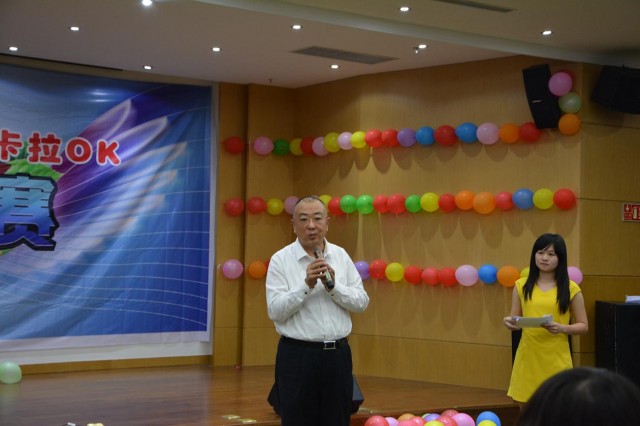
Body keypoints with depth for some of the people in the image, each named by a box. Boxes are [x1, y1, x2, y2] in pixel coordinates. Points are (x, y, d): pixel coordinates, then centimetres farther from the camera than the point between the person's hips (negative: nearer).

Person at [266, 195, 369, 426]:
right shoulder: (280, 260, -5)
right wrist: (307, 285, -23)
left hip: (337, 354, 4)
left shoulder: (341, 256, 7)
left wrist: (333, 285, -14)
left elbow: (361, 302, 2)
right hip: (298, 356, -4)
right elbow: (275, 311, -13)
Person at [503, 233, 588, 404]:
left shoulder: (571, 289, -1)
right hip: (527, 358, 3)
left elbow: (583, 326, 2)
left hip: (556, 359, -2)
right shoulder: (522, 286, 6)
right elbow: (515, 321, 11)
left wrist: (562, 328, -17)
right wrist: (510, 322, -12)